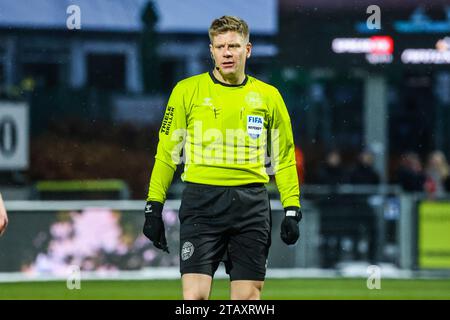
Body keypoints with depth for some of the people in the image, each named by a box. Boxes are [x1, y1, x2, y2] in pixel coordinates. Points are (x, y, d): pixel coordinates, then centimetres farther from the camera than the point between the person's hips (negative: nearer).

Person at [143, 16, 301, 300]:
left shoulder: (268, 96, 9)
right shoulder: (188, 91, 4)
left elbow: (284, 158, 14)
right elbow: (166, 152, 6)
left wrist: (292, 210, 6)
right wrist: (154, 207, 1)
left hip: (252, 204, 2)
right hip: (202, 200, -2)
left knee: (248, 297, 2)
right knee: (195, 296, -12)